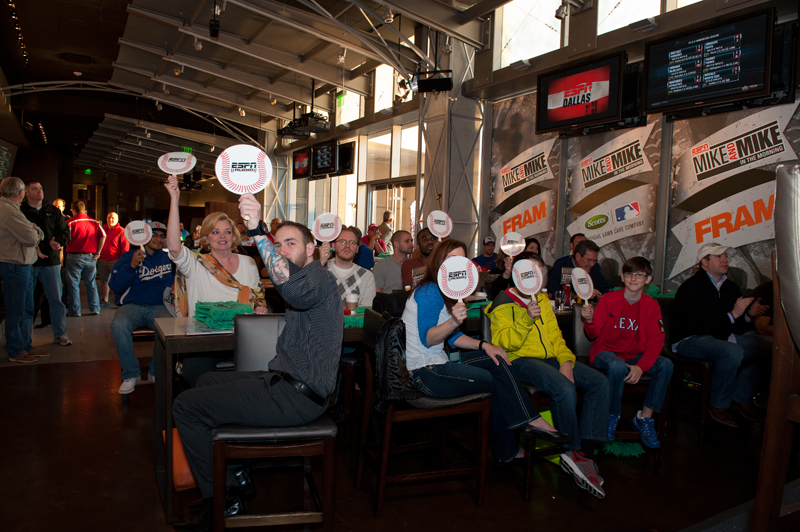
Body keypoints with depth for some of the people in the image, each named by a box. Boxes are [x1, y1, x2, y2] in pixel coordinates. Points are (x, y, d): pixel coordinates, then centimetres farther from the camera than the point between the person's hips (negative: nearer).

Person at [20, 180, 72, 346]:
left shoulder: (53, 211, 12)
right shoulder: (20, 212, 3)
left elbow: (65, 232, 7)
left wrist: (57, 242, -13)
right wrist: (32, 248, -18)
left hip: (50, 260, 2)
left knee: (56, 298, 1)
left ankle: (59, 334, 8)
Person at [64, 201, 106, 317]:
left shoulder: (70, 222, -6)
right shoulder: (94, 222, 5)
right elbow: (103, 236, -1)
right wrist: (98, 251, 3)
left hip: (74, 257, -3)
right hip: (91, 257, 4)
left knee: (73, 284, 5)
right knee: (91, 284, 11)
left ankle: (75, 311, 7)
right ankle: (95, 309, 13)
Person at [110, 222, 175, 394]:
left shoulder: (168, 258, 16)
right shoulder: (128, 256, 11)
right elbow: (114, 285, -1)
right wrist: (132, 266, -16)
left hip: (158, 307, 1)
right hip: (131, 307, 0)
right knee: (119, 325, -34)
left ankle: (156, 372, -11)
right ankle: (131, 374, -15)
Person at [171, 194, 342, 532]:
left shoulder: (318, 276, -15)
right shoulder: (306, 278, 20)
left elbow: (292, 287, -41)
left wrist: (258, 230, -42)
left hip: (296, 396, -11)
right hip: (289, 384, 11)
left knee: (186, 406, -8)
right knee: (207, 381, 26)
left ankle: (218, 501, 7)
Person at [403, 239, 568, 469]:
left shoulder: (443, 291, 14)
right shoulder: (429, 292, -17)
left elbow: (452, 336, 16)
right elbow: (426, 338, -26)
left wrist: (484, 345, 3)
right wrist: (453, 321, -42)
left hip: (437, 363, 10)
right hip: (426, 373, -10)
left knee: (496, 360, 6)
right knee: (494, 383, -2)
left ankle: (530, 421, 2)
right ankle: (506, 451, 15)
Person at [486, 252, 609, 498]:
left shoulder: (542, 299, 20)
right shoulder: (503, 304, -1)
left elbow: (554, 334, 19)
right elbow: (504, 342, -12)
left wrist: (566, 361, 1)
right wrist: (527, 318, -26)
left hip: (550, 358, 7)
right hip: (521, 360, -7)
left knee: (599, 382, -13)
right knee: (565, 388, -32)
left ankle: (586, 447, -13)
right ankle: (573, 452, -12)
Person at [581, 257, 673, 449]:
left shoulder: (652, 305, 0)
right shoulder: (608, 299, -7)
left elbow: (656, 341, -8)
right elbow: (594, 334, -6)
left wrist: (640, 366, -23)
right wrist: (589, 320, -31)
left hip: (634, 355, 4)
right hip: (605, 352, -3)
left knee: (666, 365, -23)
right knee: (618, 367, -37)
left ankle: (645, 418, -7)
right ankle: (612, 417, -9)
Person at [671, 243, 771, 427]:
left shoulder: (730, 287, 13)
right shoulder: (691, 287, -11)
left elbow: (739, 326, 12)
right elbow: (699, 325, -21)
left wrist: (749, 314, -8)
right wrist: (732, 315, -23)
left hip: (724, 336, 8)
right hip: (690, 340, -8)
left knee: (769, 346, -10)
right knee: (732, 352, -35)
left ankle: (742, 398, 1)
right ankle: (718, 405, -14)